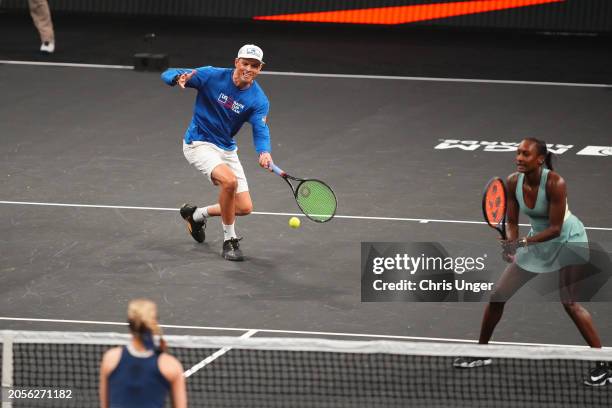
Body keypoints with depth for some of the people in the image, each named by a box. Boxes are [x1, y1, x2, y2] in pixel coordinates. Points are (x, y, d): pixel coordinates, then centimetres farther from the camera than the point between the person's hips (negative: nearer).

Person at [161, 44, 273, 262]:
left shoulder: (259, 100, -9)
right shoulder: (212, 76, -15)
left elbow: (260, 129, -23)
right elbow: (168, 74, -11)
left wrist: (264, 152, -45)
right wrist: (179, 78, -37)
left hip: (227, 149, 5)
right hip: (199, 144, -5)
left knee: (245, 208, 1)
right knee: (229, 180, -31)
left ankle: (197, 214, 29)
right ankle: (229, 241, -13)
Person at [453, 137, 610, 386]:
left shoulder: (555, 183, -29)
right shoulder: (514, 182, -13)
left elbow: (555, 228, -27)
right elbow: (512, 221, -4)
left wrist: (523, 242, -36)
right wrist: (511, 245, -23)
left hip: (568, 239, -6)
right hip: (537, 240, 6)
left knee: (570, 303, -20)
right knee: (497, 295, 5)